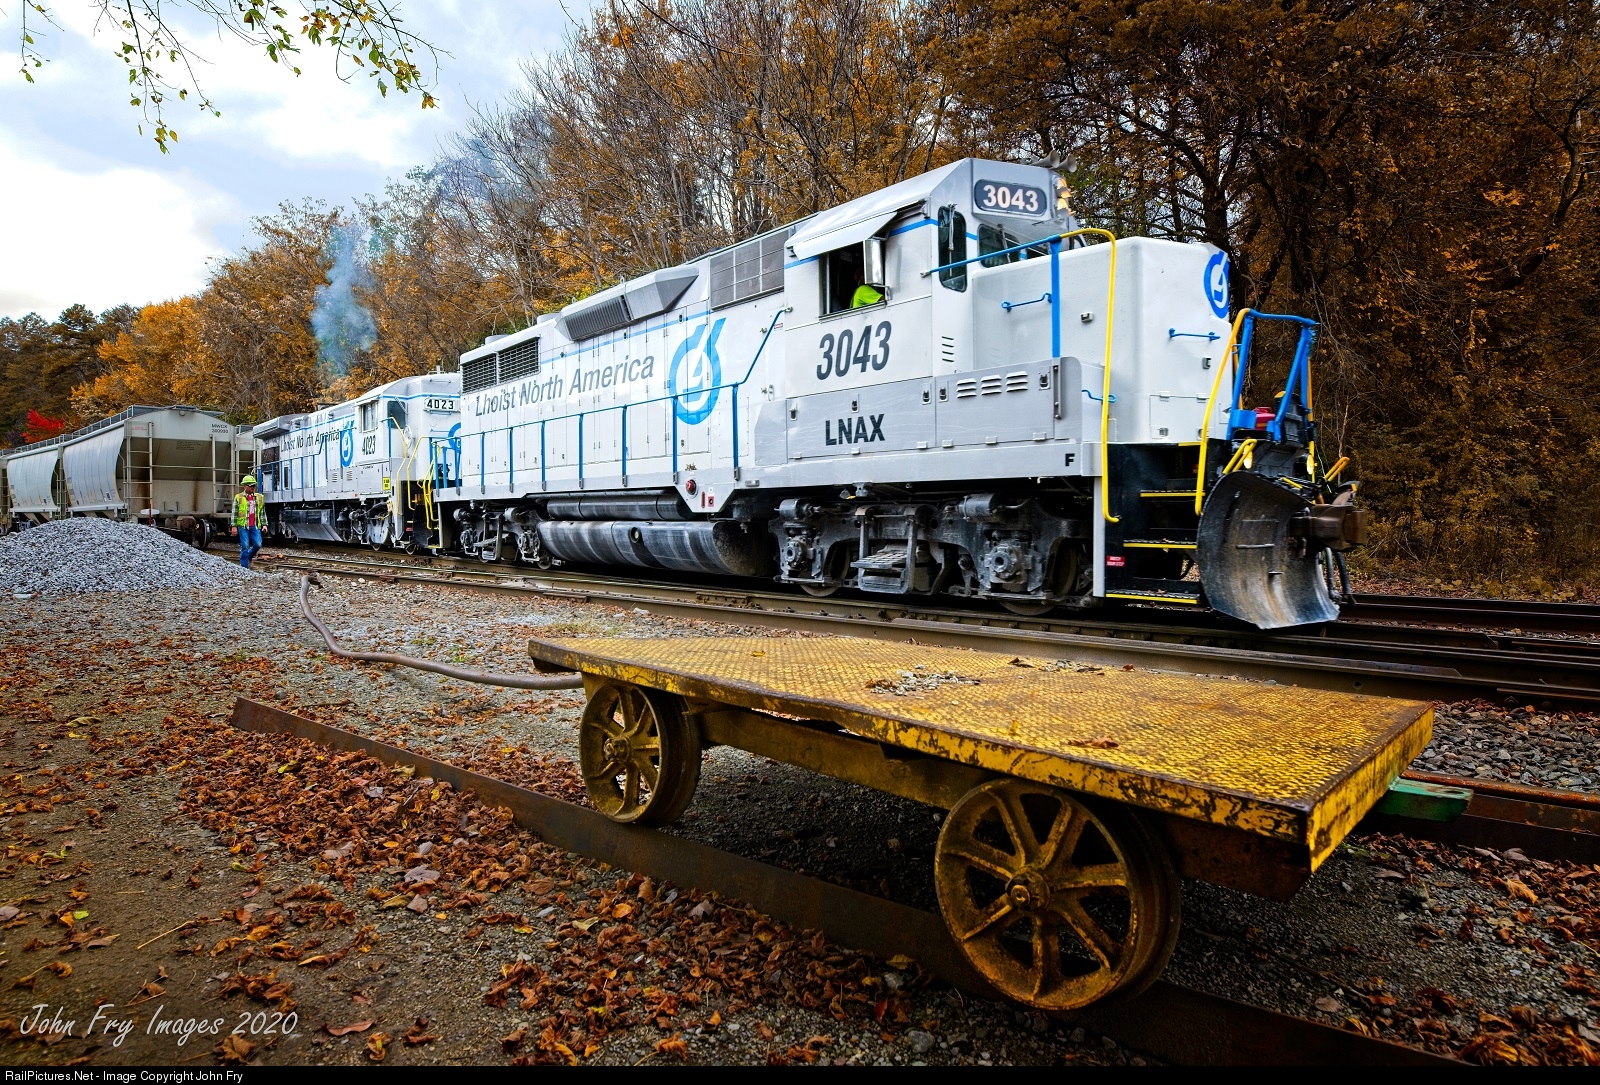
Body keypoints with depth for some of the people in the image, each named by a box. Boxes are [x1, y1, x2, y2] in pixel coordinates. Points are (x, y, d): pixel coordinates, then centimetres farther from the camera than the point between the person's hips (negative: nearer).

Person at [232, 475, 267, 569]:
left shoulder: (260, 498, 12)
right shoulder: (238, 497, 2)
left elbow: (263, 513, 16)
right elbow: (234, 513, 1)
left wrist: (264, 524, 9)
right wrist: (234, 526, -4)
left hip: (255, 526, 3)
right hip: (243, 526, -3)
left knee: (258, 544, -4)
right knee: (244, 546, -3)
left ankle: (248, 557, 24)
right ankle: (244, 567, 4)